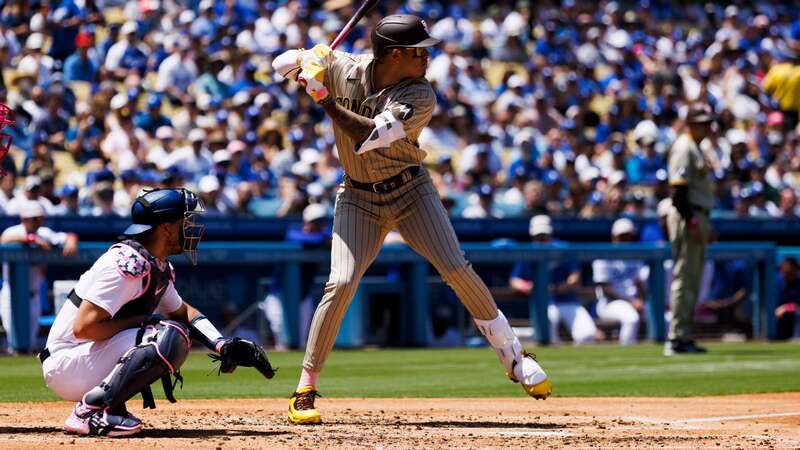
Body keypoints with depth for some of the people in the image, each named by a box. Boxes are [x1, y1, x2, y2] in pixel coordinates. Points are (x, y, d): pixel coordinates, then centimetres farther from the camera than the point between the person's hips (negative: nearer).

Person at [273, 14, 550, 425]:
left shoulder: (420, 97, -18)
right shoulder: (342, 69, -11)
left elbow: (369, 136, -31)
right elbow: (282, 65, 0)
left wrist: (327, 101, -31)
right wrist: (308, 60, -22)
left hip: (411, 192, 0)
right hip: (359, 200, 0)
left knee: (456, 270, -12)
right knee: (341, 284, -15)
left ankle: (514, 358, 2)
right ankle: (305, 388, -6)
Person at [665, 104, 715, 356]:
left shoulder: (696, 149, 19)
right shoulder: (684, 148, -12)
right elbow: (678, 189, -20)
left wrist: (705, 225, 21)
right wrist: (692, 222, -24)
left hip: (697, 218, 11)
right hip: (688, 216, -11)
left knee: (692, 280, 12)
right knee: (685, 276, -10)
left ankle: (684, 337, 16)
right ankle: (677, 338, -10)